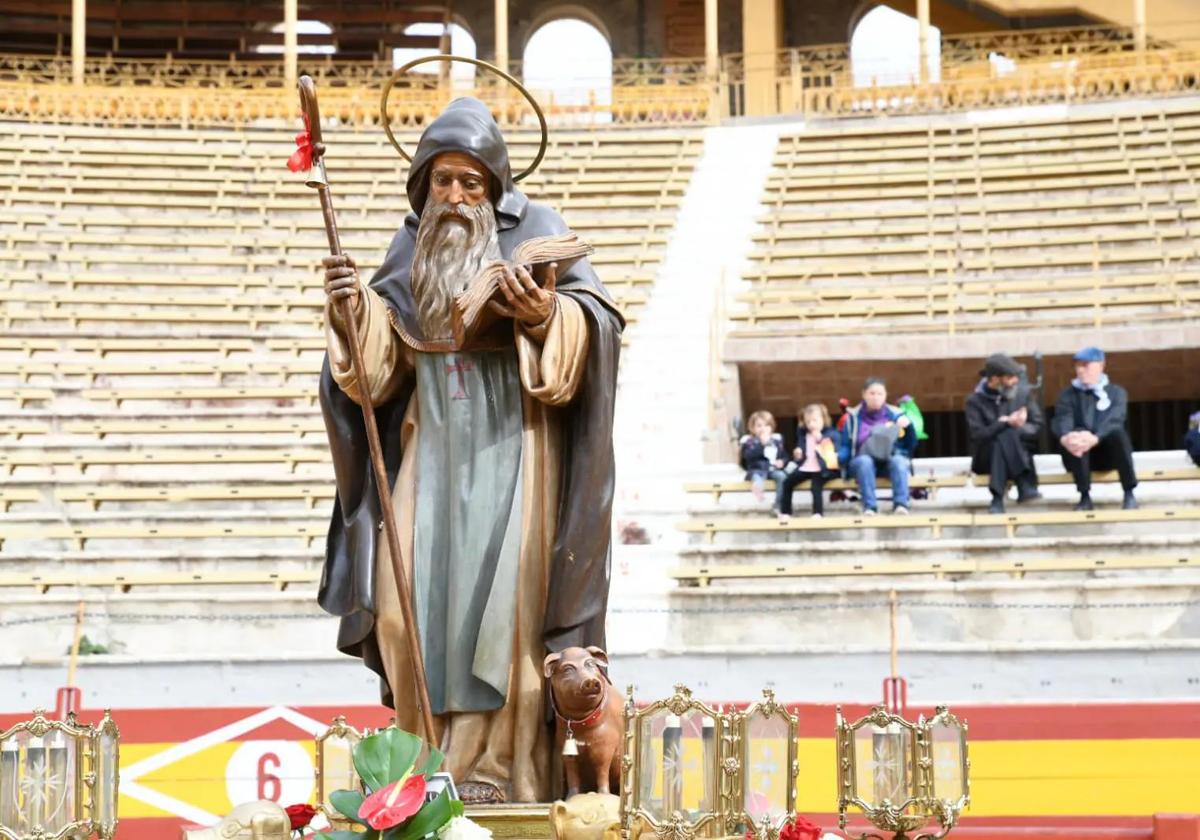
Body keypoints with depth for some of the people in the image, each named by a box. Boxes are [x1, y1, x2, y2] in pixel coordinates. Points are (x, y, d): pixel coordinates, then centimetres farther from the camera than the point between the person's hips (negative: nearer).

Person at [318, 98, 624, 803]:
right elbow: (379, 363, 9)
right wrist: (355, 309, -10)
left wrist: (546, 317, -25)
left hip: (511, 445, -4)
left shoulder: (534, 231, 1)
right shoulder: (411, 250, 12)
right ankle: (433, 764, 6)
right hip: (430, 445, 4)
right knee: (410, 597, -3)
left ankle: (494, 767, -5)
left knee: (500, 599, -11)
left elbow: (598, 322, -6)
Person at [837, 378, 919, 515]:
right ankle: (869, 506, -45)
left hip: (891, 460, 1)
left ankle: (901, 504, -44)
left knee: (898, 461, -34)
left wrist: (908, 426, -13)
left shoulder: (895, 414, 9)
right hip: (862, 462, -1)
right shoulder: (853, 417, 8)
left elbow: (911, 446, 5)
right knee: (865, 461, -36)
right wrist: (836, 456, -19)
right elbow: (845, 447, 3)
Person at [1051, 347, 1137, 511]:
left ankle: (1129, 494, -22)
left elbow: (1114, 420, -17)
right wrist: (1065, 438, -38)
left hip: (1108, 453, -1)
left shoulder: (1116, 392, 4)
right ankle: (1085, 497, -27)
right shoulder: (1068, 394, 8)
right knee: (1076, 435, -32)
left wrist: (1094, 439, -39)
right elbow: (1061, 421, -12)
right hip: (1079, 456, 1)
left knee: (1118, 432, -32)